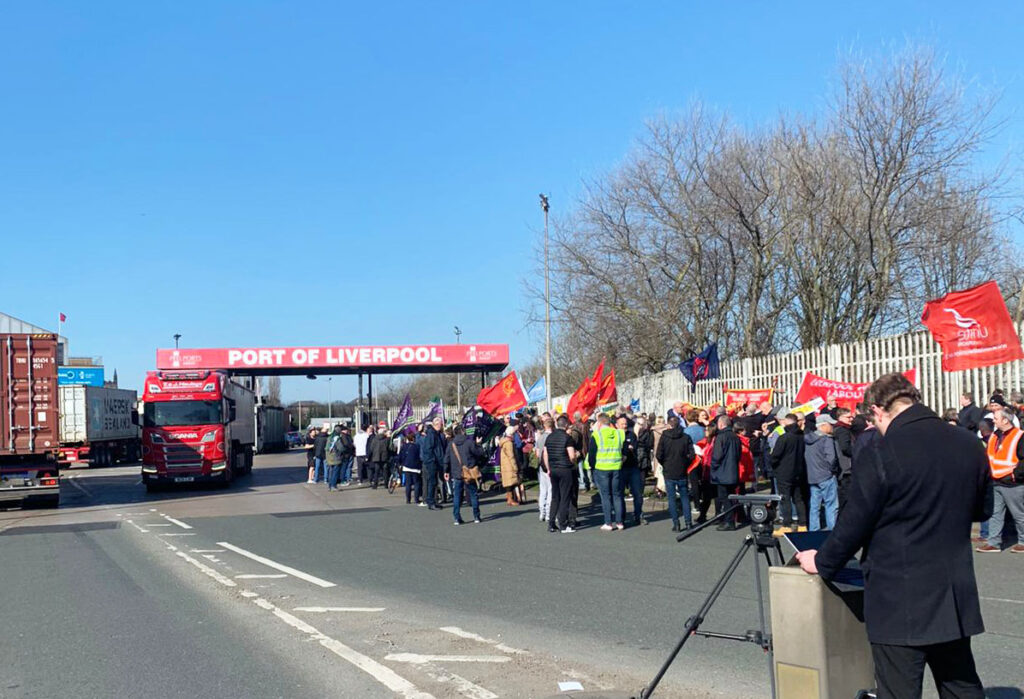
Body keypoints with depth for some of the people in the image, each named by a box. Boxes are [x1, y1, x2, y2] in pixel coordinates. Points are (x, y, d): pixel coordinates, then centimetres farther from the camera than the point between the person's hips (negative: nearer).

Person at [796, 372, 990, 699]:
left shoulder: (880, 455, -17)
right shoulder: (969, 445, 1)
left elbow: (855, 523, -10)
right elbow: (982, 509, 15)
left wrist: (822, 562, 6)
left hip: (900, 601, -6)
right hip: (955, 596, 6)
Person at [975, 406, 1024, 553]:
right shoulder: (994, 436, 9)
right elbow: (988, 455, 21)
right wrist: (988, 470, 10)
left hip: (1012, 485, -7)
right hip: (995, 483, 7)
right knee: (994, 514, 8)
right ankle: (994, 543, 14)